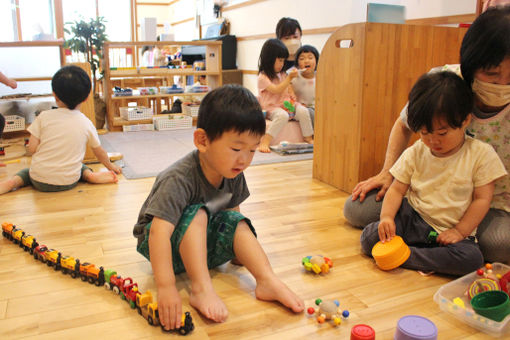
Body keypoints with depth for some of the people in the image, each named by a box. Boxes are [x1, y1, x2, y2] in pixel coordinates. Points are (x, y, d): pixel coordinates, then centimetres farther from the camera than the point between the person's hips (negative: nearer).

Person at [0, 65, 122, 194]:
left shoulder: (44, 116, -4)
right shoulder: (86, 123, -1)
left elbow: (32, 149, -6)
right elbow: (99, 151, 12)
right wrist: (111, 166, 30)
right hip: (68, 182, 0)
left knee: (27, 171, 32)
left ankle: (14, 181, 2)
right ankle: (90, 175, 2)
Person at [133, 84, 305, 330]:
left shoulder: (233, 175, -12)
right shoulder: (179, 179, -34)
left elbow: (233, 210, 5)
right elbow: (159, 233, -41)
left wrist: (242, 250, -2)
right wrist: (166, 288, -46)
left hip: (201, 243, 6)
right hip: (169, 245, -6)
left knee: (234, 221, -15)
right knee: (196, 214, -31)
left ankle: (267, 280, -18)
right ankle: (201, 289, -32)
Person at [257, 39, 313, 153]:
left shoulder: (282, 74, 16)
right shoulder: (263, 77, -7)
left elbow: (289, 89, 25)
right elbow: (276, 90, -17)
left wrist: (292, 96, 2)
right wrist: (289, 78, -19)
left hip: (286, 104, 6)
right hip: (272, 108, -6)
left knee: (303, 111, -22)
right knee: (282, 115, -38)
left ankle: (308, 137, -11)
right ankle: (265, 142, -38)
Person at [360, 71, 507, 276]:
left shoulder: (481, 154, -8)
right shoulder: (415, 153, 0)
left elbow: (482, 198, -6)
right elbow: (397, 189, 1)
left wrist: (460, 231, -12)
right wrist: (387, 216, -17)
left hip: (449, 230, -1)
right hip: (411, 219, 1)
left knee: (472, 259, -32)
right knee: (369, 237, -20)